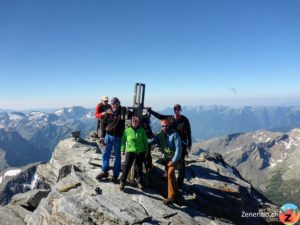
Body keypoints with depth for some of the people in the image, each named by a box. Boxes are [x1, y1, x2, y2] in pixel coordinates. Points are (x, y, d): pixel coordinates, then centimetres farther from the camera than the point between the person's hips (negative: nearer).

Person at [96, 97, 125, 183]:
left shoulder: (123, 112, -5)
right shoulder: (107, 113, -2)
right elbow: (103, 124, 3)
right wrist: (102, 136, 0)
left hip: (118, 137, -1)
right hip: (108, 135, 2)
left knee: (117, 156, 7)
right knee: (105, 154, 10)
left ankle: (115, 175, 18)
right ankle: (104, 171, 28)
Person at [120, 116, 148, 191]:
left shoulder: (142, 131, 3)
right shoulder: (127, 130, 0)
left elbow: (145, 141, 9)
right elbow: (123, 141, 5)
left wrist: (146, 150, 7)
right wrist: (123, 150, 0)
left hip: (140, 151, 2)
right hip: (130, 151, -1)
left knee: (139, 167, 12)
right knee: (126, 166, -6)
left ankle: (140, 182, 28)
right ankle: (122, 182, 6)